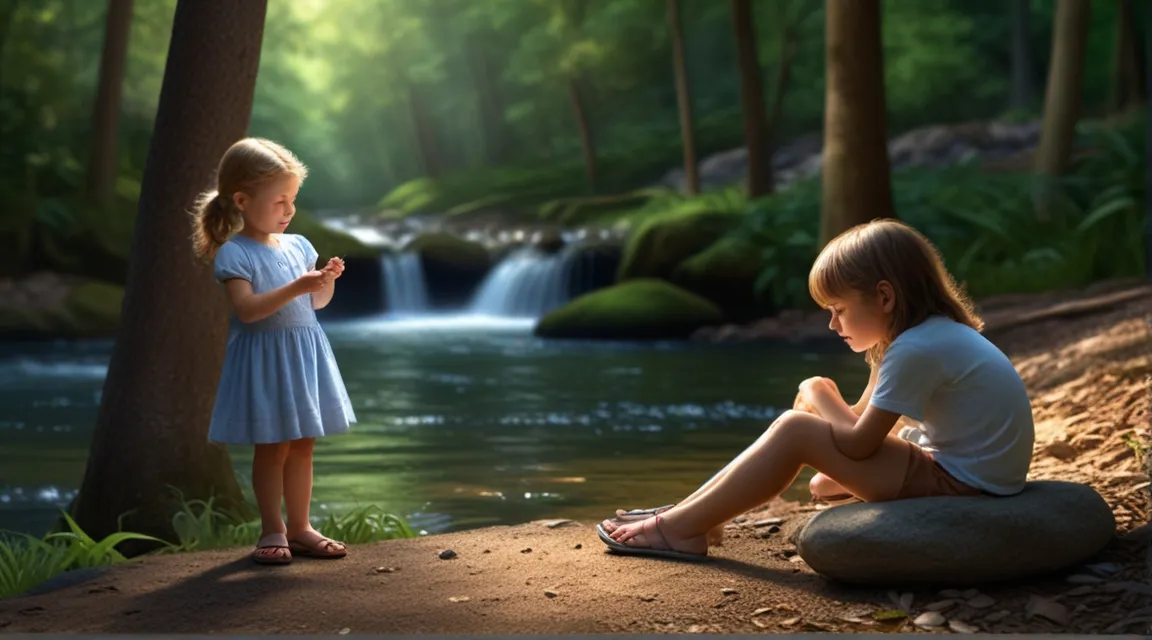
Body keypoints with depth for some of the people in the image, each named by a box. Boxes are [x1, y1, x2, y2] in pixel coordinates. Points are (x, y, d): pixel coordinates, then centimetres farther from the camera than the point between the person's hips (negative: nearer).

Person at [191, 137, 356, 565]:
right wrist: (295, 288, -28)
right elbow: (247, 309, -22)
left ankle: (299, 527, 18)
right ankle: (272, 530, 10)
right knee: (272, 447, 0)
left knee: (302, 445, 10)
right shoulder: (234, 253, -11)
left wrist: (326, 280, -4)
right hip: (263, 357, -6)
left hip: (304, 355, 6)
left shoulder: (298, 246, 9)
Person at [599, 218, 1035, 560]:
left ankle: (683, 529, -5)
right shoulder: (935, 333, 10)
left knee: (796, 430, -15)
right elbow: (869, 421, 14)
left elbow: (857, 442, -19)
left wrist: (819, 398, -2)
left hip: (960, 487, -10)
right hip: (962, 468, 10)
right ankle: (693, 513, 9)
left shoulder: (917, 350, -22)